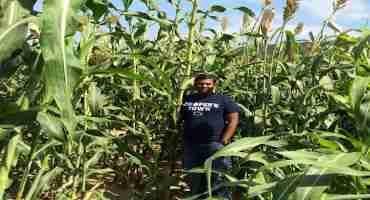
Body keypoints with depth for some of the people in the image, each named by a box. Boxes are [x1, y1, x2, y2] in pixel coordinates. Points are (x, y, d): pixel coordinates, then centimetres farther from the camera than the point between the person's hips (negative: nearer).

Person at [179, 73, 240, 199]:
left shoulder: (223, 100, 5)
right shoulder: (187, 99, 15)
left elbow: (233, 120, -2)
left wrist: (223, 141, -12)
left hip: (215, 145, -4)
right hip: (190, 146, 4)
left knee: (218, 181, -7)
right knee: (195, 182, 14)